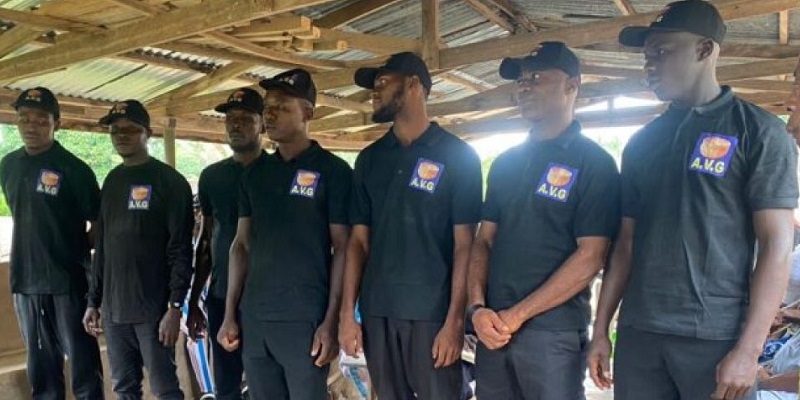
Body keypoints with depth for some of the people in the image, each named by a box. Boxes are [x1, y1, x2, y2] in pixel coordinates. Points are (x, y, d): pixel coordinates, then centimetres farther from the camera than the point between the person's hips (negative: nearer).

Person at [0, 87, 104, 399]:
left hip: (68, 280, -5)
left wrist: (96, 276, -7)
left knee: (83, 359, 3)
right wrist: (27, 259, 13)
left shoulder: (74, 169, -10)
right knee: (40, 362, 16)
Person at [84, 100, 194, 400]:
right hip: (113, 308, 6)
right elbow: (102, 246, 15)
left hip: (153, 309, -6)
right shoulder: (112, 181, 12)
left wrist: (175, 306, -16)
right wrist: (94, 301, 13)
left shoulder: (169, 181, -7)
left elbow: (180, 249, -12)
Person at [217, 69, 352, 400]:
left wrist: (330, 322, -12)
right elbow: (242, 245, 12)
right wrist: (230, 314, 7)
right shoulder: (255, 172, 11)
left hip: (305, 320, -5)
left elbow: (342, 249, -6)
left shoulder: (332, 170, -4)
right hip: (253, 319, 5)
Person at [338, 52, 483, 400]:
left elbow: (464, 246, -5)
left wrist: (454, 321, -12)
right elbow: (359, 241, 10)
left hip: (433, 313, -4)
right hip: (376, 312, 4)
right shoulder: (369, 159, 11)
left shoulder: (457, 155, -2)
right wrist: (347, 313, 3)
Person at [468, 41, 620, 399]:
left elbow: (590, 257, -13)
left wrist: (516, 315, -14)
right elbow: (484, 240, 10)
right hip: (493, 330, 5)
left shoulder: (594, 163, -6)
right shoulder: (505, 163, 12)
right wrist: (478, 307, -5)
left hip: (554, 332, -5)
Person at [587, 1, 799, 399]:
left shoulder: (758, 131, -2)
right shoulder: (641, 143, 11)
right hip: (637, 334, 4)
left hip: (715, 337, -4)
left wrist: (748, 350, -14)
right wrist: (601, 328, 9)